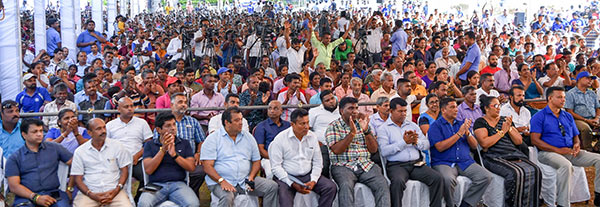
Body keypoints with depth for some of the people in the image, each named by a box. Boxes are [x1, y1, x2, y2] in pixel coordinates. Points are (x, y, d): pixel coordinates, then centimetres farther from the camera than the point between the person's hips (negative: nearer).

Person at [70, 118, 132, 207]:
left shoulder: (117, 146, 7)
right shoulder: (79, 152, 7)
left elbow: (124, 170, 7)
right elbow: (78, 178, 5)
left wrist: (116, 190, -8)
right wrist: (91, 195, -10)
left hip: (113, 191, 0)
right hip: (90, 192, 1)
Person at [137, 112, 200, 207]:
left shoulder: (184, 144, 15)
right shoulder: (150, 144, 13)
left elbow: (191, 167, 3)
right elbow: (148, 170, 0)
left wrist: (174, 154, -9)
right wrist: (163, 149, -6)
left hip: (178, 184, 1)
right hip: (156, 185, 0)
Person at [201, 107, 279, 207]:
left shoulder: (248, 137, 13)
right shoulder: (213, 139, -1)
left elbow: (256, 161, 15)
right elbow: (207, 166, -8)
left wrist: (251, 177, -4)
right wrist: (222, 181, -22)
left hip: (245, 180, 5)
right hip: (220, 182, -4)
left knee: (272, 186, -14)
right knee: (227, 197, -37)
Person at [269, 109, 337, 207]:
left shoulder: (312, 137, 7)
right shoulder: (280, 139, -6)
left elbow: (318, 162, 10)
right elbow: (276, 166, -9)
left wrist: (313, 181, -6)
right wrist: (293, 184, -17)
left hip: (308, 175, 4)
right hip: (287, 177, -4)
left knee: (331, 187, -15)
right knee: (284, 195, -35)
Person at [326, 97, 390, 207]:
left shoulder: (363, 124, 18)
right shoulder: (333, 127, 7)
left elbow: (374, 149, 10)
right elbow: (337, 150, -8)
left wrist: (366, 131, -5)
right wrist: (352, 132, -13)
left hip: (366, 165, 3)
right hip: (343, 166, -3)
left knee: (382, 184, -24)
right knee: (346, 186, -34)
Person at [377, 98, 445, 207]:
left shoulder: (412, 125, 21)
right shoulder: (383, 128, 5)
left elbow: (427, 145, 14)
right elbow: (384, 151, -10)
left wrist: (416, 142, -8)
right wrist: (404, 142, -12)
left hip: (416, 163, 5)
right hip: (396, 165, -4)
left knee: (437, 178, -18)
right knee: (398, 181, -36)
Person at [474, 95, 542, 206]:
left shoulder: (505, 120, 21)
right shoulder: (480, 122, 5)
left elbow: (519, 141, 15)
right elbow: (484, 143, -12)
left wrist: (509, 128, -1)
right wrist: (502, 131, -5)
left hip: (514, 155, 6)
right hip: (495, 157, -6)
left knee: (535, 171, -19)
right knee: (516, 173, -32)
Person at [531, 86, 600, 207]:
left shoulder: (568, 116, 22)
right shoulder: (540, 116, 0)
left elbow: (575, 136, 25)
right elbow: (535, 140, -9)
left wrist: (577, 145, -1)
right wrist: (558, 150, -17)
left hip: (570, 152, 7)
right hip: (548, 152, -7)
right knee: (566, 165, -37)